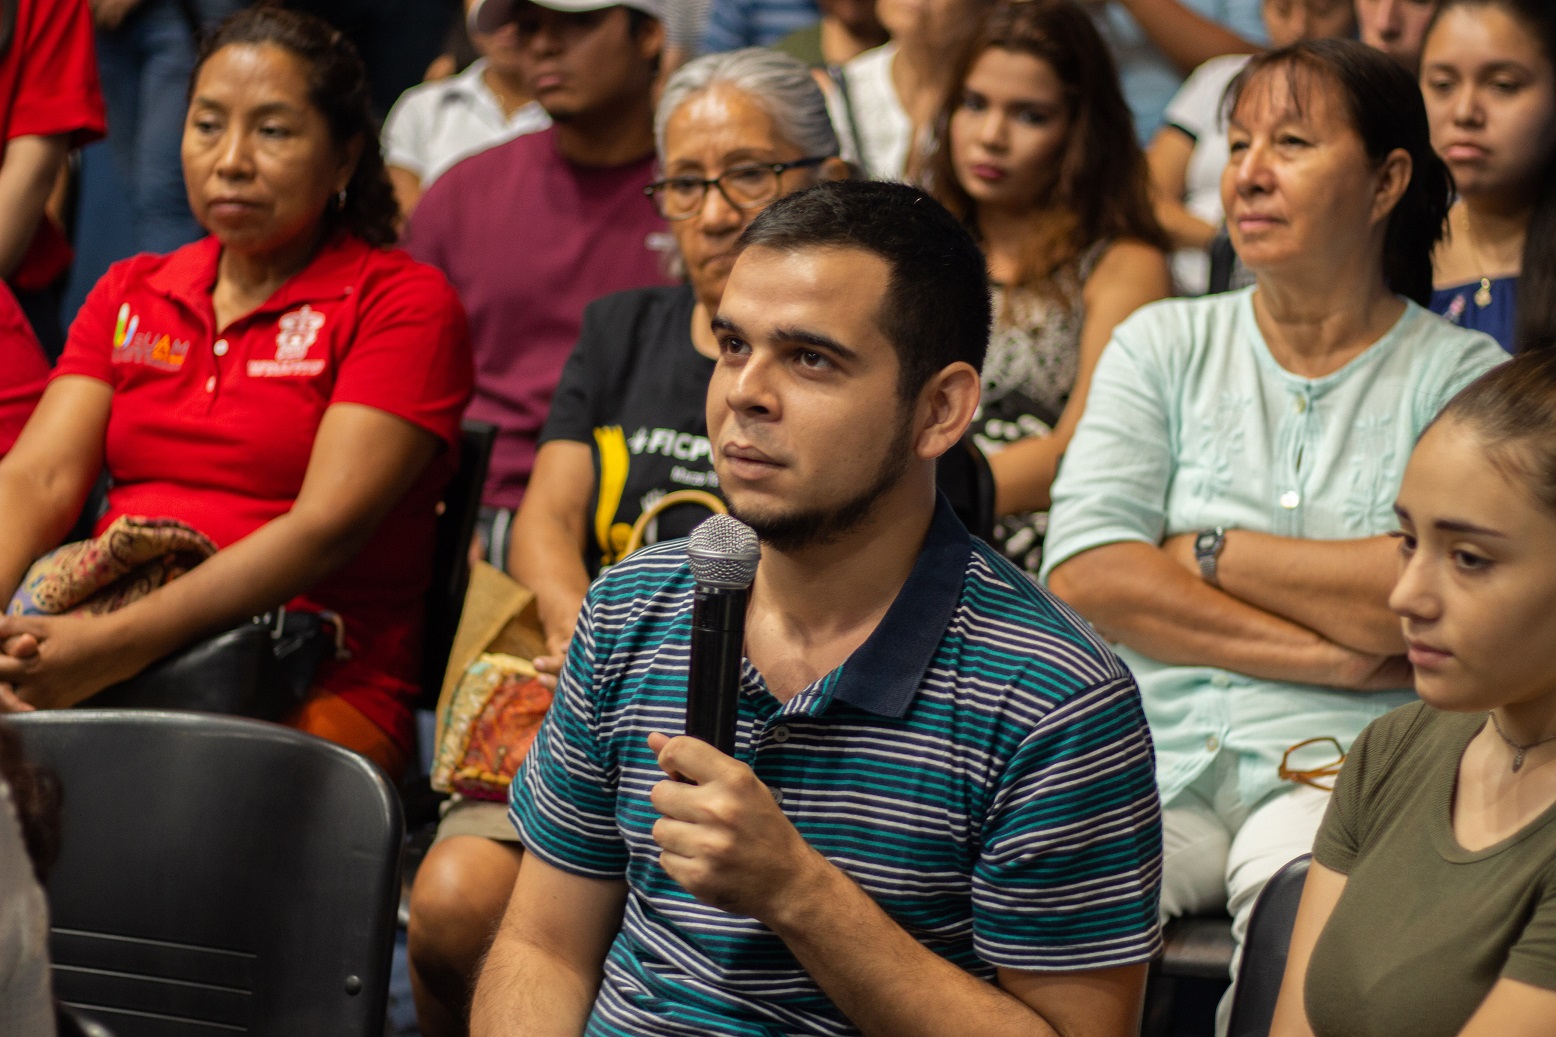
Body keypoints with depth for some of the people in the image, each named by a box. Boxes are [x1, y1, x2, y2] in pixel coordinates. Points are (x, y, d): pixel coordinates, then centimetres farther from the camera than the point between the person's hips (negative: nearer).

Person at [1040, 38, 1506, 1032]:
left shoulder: (1463, 377, 8)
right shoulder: (1164, 344, 15)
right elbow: (1084, 572, 0)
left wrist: (1210, 554, -1)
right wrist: (1330, 656, -7)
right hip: (1145, 754, 2)